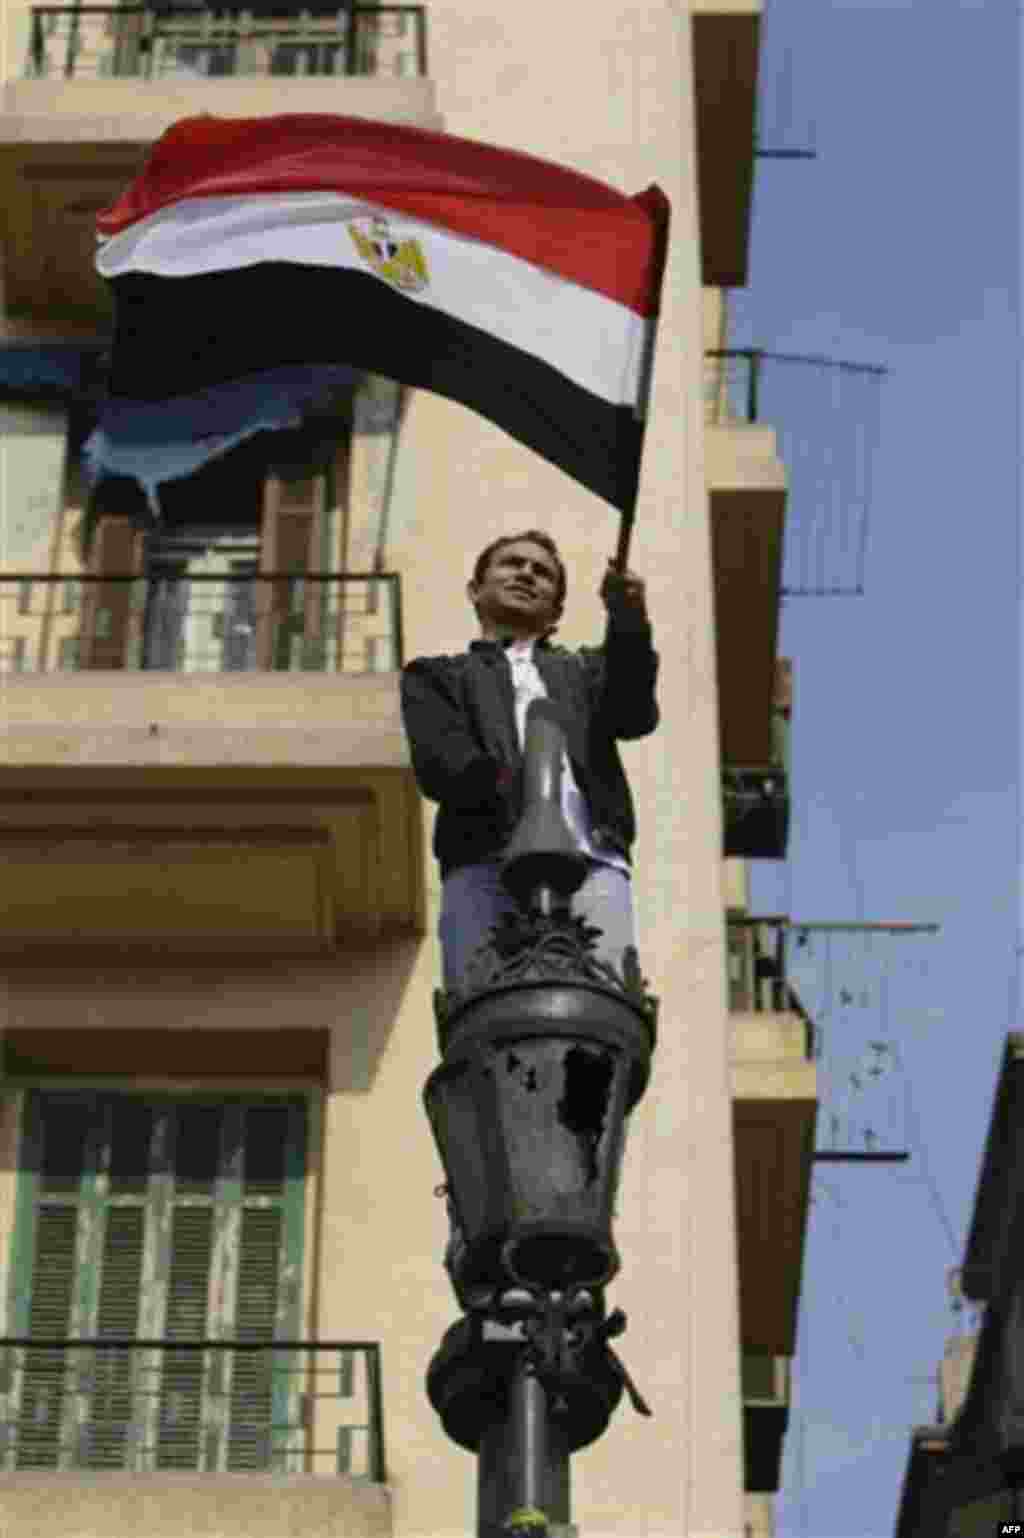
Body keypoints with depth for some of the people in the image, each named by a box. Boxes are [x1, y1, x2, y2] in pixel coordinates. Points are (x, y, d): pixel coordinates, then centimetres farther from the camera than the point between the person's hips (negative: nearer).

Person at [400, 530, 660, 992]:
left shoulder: (586, 669, 34)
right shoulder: (437, 675, 28)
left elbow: (636, 717, 11)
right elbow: (439, 763, 7)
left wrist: (628, 621, -7)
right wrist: (506, 789, -15)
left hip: (593, 860, 1)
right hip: (484, 865, -1)